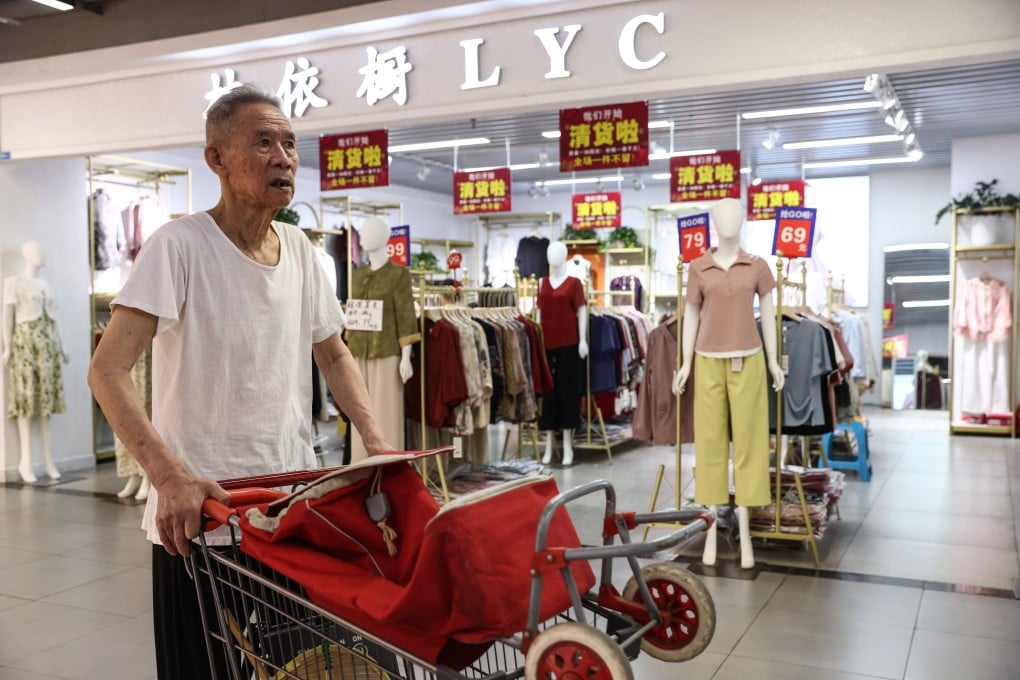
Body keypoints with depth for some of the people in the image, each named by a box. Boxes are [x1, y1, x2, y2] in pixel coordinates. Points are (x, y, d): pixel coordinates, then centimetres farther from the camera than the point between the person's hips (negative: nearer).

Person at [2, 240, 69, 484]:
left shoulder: (46, 285, 18)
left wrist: (61, 346, 15)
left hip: (47, 344, 6)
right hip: (25, 341, -6)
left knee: (45, 400, 4)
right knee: (26, 400, -7)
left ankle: (48, 459, 6)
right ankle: (26, 461, -7)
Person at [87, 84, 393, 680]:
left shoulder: (299, 248, 4)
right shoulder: (181, 245, -14)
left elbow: (334, 356, 14)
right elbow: (108, 370, -20)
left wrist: (375, 440, -1)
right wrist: (169, 476, -32)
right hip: (200, 507, -5)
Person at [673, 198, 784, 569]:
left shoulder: (757, 265, 2)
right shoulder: (698, 268, 1)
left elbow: (767, 312, 7)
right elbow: (691, 315, 5)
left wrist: (773, 361, 6)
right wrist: (686, 363, 1)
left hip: (747, 362, 0)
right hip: (709, 364, 0)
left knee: (748, 442, 2)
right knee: (710, 443, 4)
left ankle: (744, 533, 11)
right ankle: (712, 530, 14)